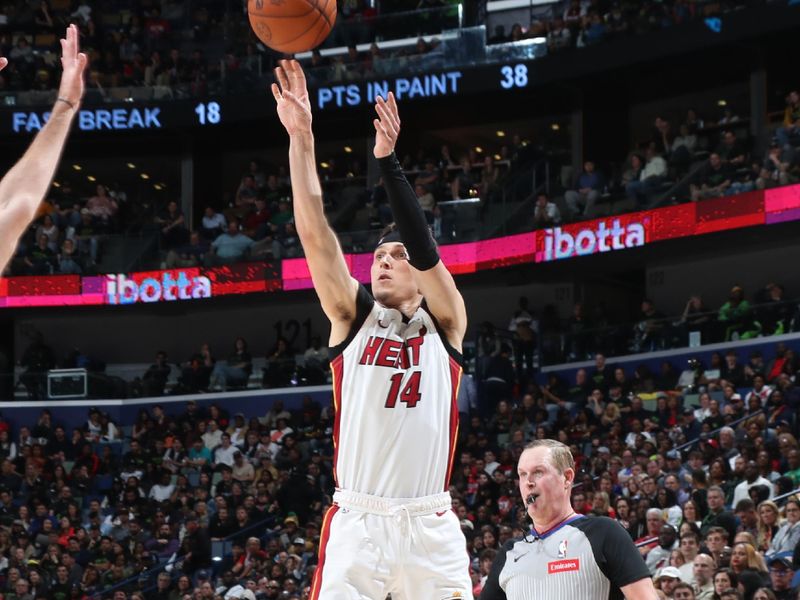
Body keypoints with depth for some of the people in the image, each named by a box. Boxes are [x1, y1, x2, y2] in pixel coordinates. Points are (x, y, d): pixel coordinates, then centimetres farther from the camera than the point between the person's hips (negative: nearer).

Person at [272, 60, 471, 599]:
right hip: (356, 523, 0)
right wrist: (301, 137, -8)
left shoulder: (445, 323, 8)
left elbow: (425, 247, -9)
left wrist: (387, 159, -16)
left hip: (429, 527, 0)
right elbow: (315, 233, 1)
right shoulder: (352, 317, 10)